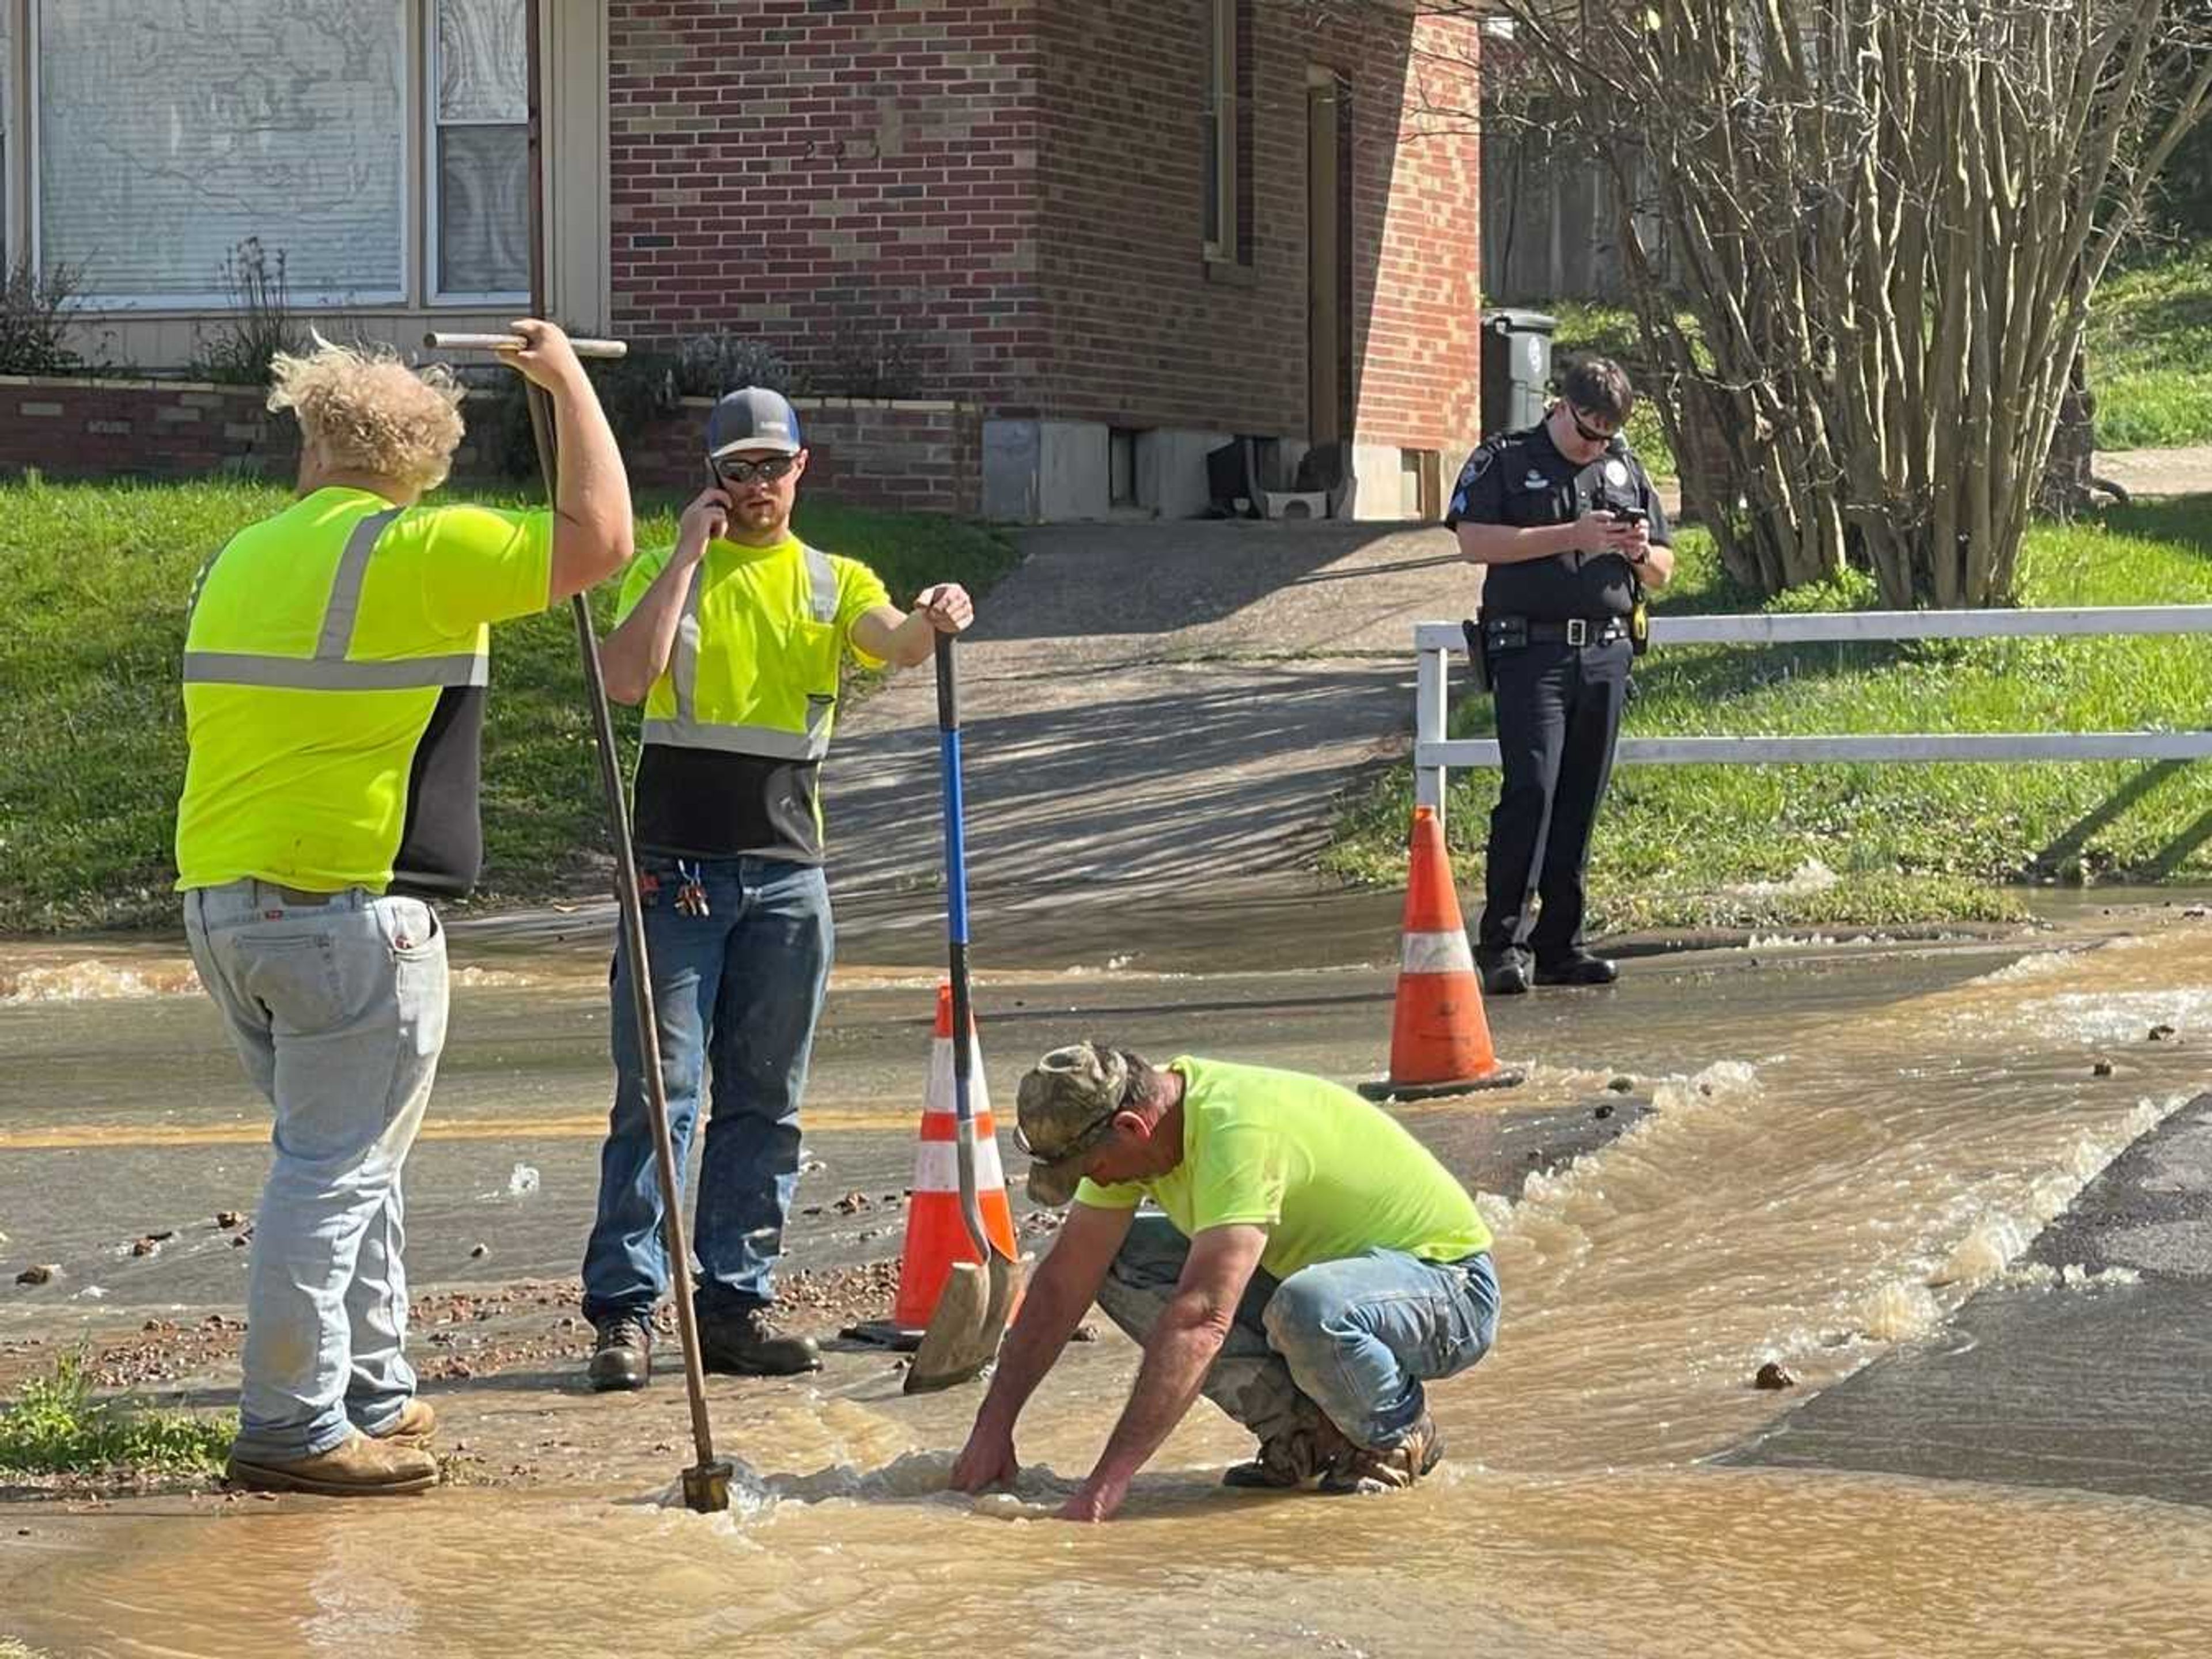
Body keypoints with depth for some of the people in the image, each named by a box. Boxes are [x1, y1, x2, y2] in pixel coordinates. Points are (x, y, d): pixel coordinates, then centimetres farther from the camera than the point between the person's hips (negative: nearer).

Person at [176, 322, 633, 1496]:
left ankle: (370, 1393, 25)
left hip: (218, 905, 8)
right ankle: (291, 1429, -2)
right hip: (348, 915, -8)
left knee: (343, 1158, 19)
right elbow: (598, 540, -12)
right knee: (336, 1170, -2)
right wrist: (569, 384, 0)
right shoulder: (419, 554, -10)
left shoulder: (240, 560, 13)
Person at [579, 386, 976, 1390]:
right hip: (677, 870, -3)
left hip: (786, 874, 3)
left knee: (764, 1101, 6)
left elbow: (895, 641, -12)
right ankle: (624, 1311, -6)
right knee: (657, 1095, -7)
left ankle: (735, 1306, 12)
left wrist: (932, 622, -35)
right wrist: (688, 552, -10)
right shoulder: (669, 571, 6)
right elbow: (624, 678, -13)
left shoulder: (833, 583, 10)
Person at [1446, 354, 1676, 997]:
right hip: (1531, 650, -5)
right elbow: (1475, 540, -11)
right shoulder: (1503, 461, 4)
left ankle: (1559, 945, 8)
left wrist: (1641, 553, -2)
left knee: (1580, 801, 5)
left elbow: (1662, 574, 23)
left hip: (1606, 654, 5)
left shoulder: (1626, 470, 18)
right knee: (1531, 788, -15)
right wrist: (1570, 537, -15)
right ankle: (1503, 942, -14)